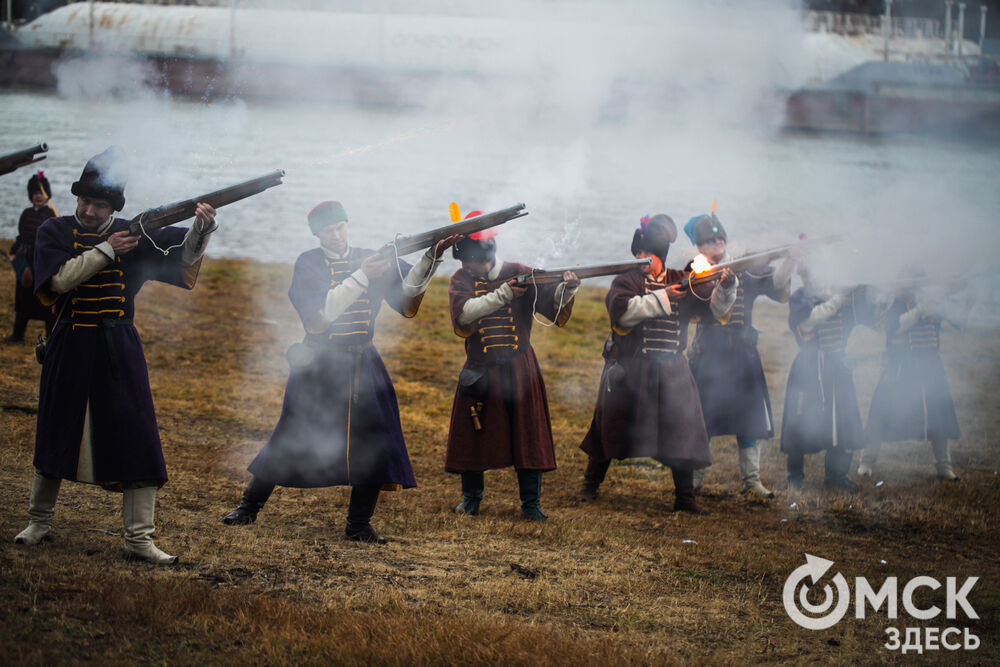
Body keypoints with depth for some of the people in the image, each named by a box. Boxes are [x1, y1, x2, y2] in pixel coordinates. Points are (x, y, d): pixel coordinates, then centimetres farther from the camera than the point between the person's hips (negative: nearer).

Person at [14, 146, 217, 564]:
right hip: (70, 346, -1)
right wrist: (105, 249, -18)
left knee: (137, 440, -5)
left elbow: (184, 260, -6)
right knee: (57, 434, 10)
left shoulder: (133, 235, 3)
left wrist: (200, 230, -25)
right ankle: (39, 521, 27)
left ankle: (138, 538, -2)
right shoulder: (55, 232, 0)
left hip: (119, 348, 1)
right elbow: (61, 278, -16)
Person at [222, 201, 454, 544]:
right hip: (318, 364, -3)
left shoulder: (372, 259, 5)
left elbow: (407, 302, -3)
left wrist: (428, 261, -17)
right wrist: (360, 277, -22)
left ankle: (358, 525, 5)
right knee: (290, 438, 1)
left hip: (363, 363, 3)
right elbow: (318, 317, -17)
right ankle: (249, 506, 18)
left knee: (375, 436, -5)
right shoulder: (308, 264, -5)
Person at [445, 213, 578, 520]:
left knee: (527, 434, -2)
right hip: (479, 370, 1)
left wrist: (566, 288, -37)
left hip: (519, 367, -1)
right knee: (473, 434, 6)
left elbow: (552, 302, -15)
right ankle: (471, 498, 23)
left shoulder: (519, 273, -3)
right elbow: (464, 313, -19)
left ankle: (531, 503, 6)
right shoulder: (461, 280, 0)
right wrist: (502, 294, -27)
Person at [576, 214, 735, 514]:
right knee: (611, 427, 7)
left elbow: (714, 306, 7)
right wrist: (660, 298, -22)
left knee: (682, 429, -3)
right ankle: (590, 484, 24)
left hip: (671, 369, 3)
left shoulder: (680, 282, 9)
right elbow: (623, 311, -21)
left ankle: (685, 497, 3)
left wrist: (726, 287, -13)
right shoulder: (627, 281, -2)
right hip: (629, 369, -3)